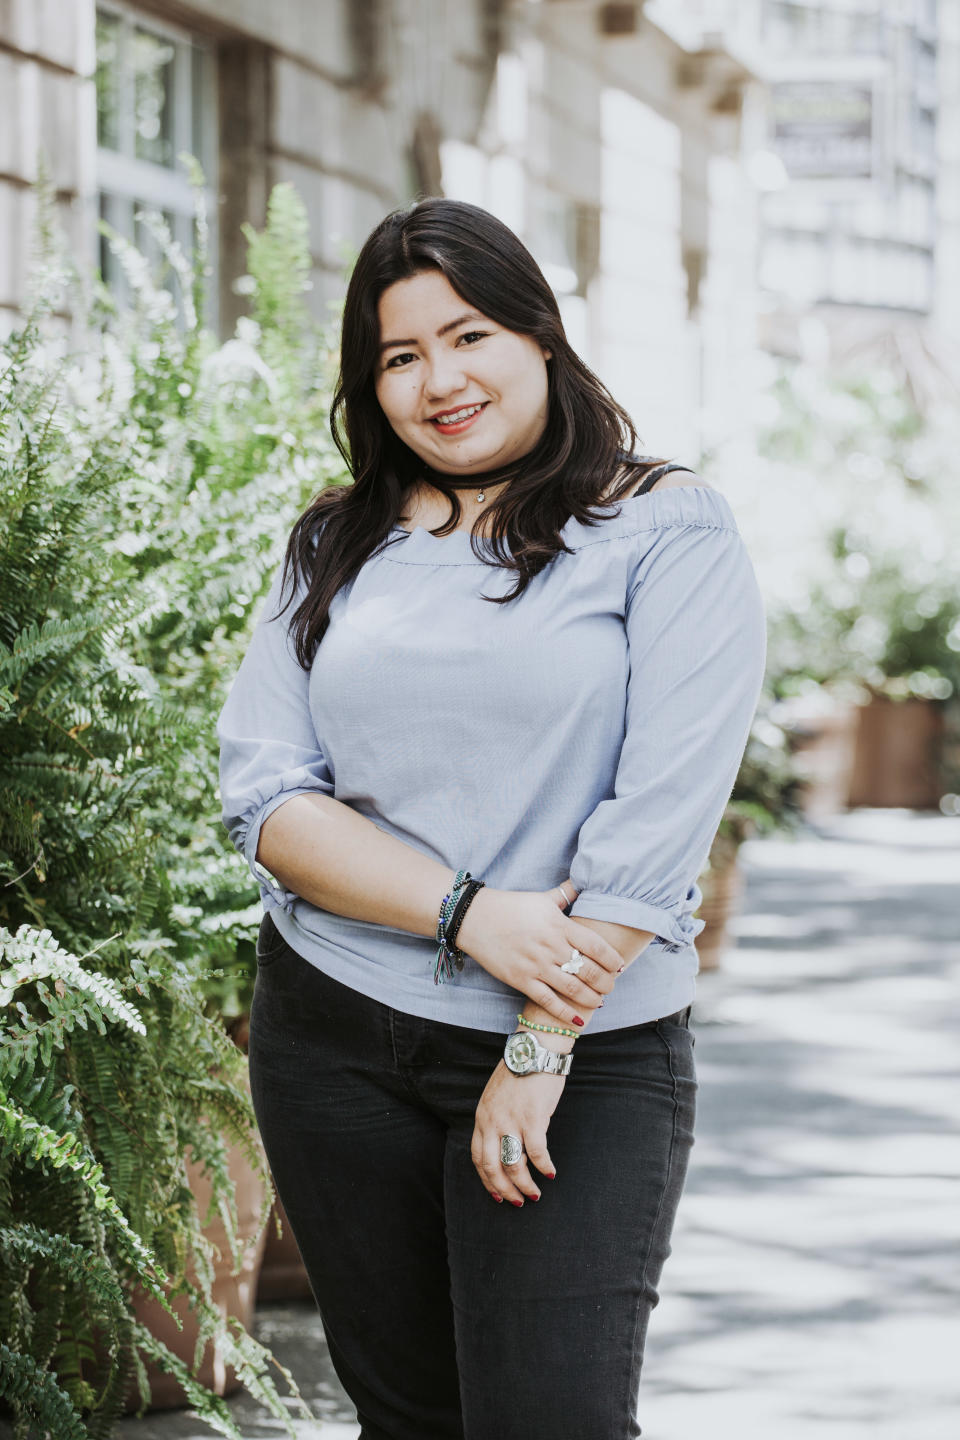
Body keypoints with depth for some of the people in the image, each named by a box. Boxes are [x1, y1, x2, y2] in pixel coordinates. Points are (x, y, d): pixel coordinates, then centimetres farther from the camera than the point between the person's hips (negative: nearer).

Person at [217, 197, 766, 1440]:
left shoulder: (665, 533, -3)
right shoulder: (334, 550, 9)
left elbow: (658, 826, -11)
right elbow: (262, 797, -1)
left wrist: (540, 1052, -15)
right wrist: (465, 913, -15)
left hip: (589, 1051, -4)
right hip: (333, 1038, 4)